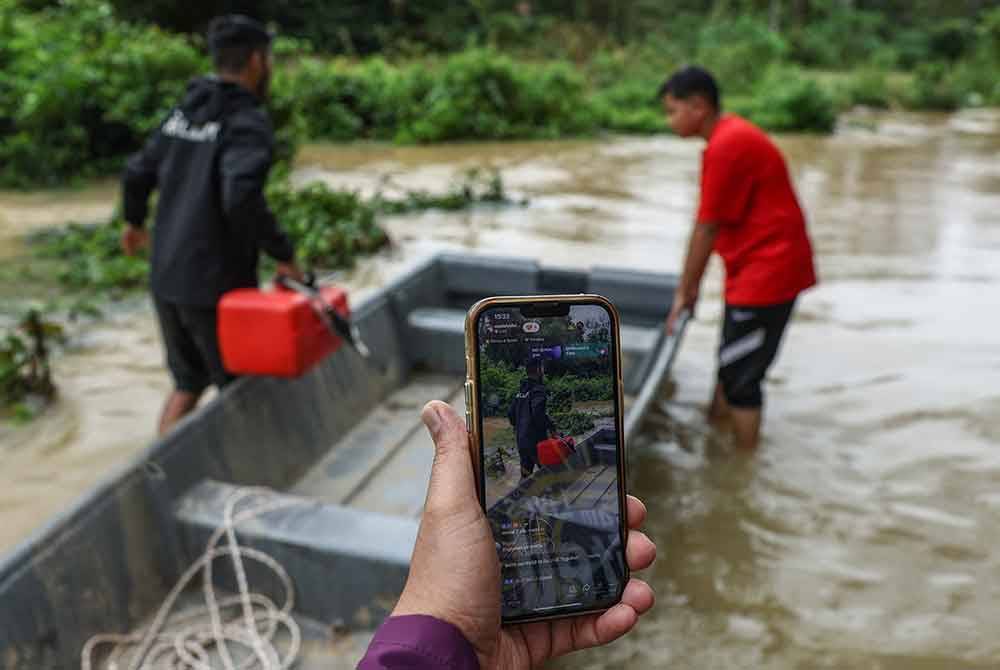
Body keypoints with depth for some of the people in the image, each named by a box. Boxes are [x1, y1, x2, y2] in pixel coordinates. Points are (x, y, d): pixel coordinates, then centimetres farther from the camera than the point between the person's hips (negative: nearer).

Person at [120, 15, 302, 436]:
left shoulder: (184, 112, 10)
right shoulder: (248, 123, -14)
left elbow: (138, 172, 17)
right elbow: (241, 197, -30)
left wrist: (134, 220, 35)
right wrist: (282, 254, -19)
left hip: (166, 278, 7)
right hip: (217, 284, -7)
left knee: (188, 382, 21)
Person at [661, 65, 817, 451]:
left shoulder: (726, 146, -20)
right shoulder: (732, 135, 11)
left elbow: (706, 229, -17)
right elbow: (715, 226, 13)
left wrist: (684, 292, -7)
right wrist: (693, 286, 14)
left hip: (766, 271, -10)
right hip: (764, 267, 10)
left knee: (741, 376, -1)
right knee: (731, 365, 19)